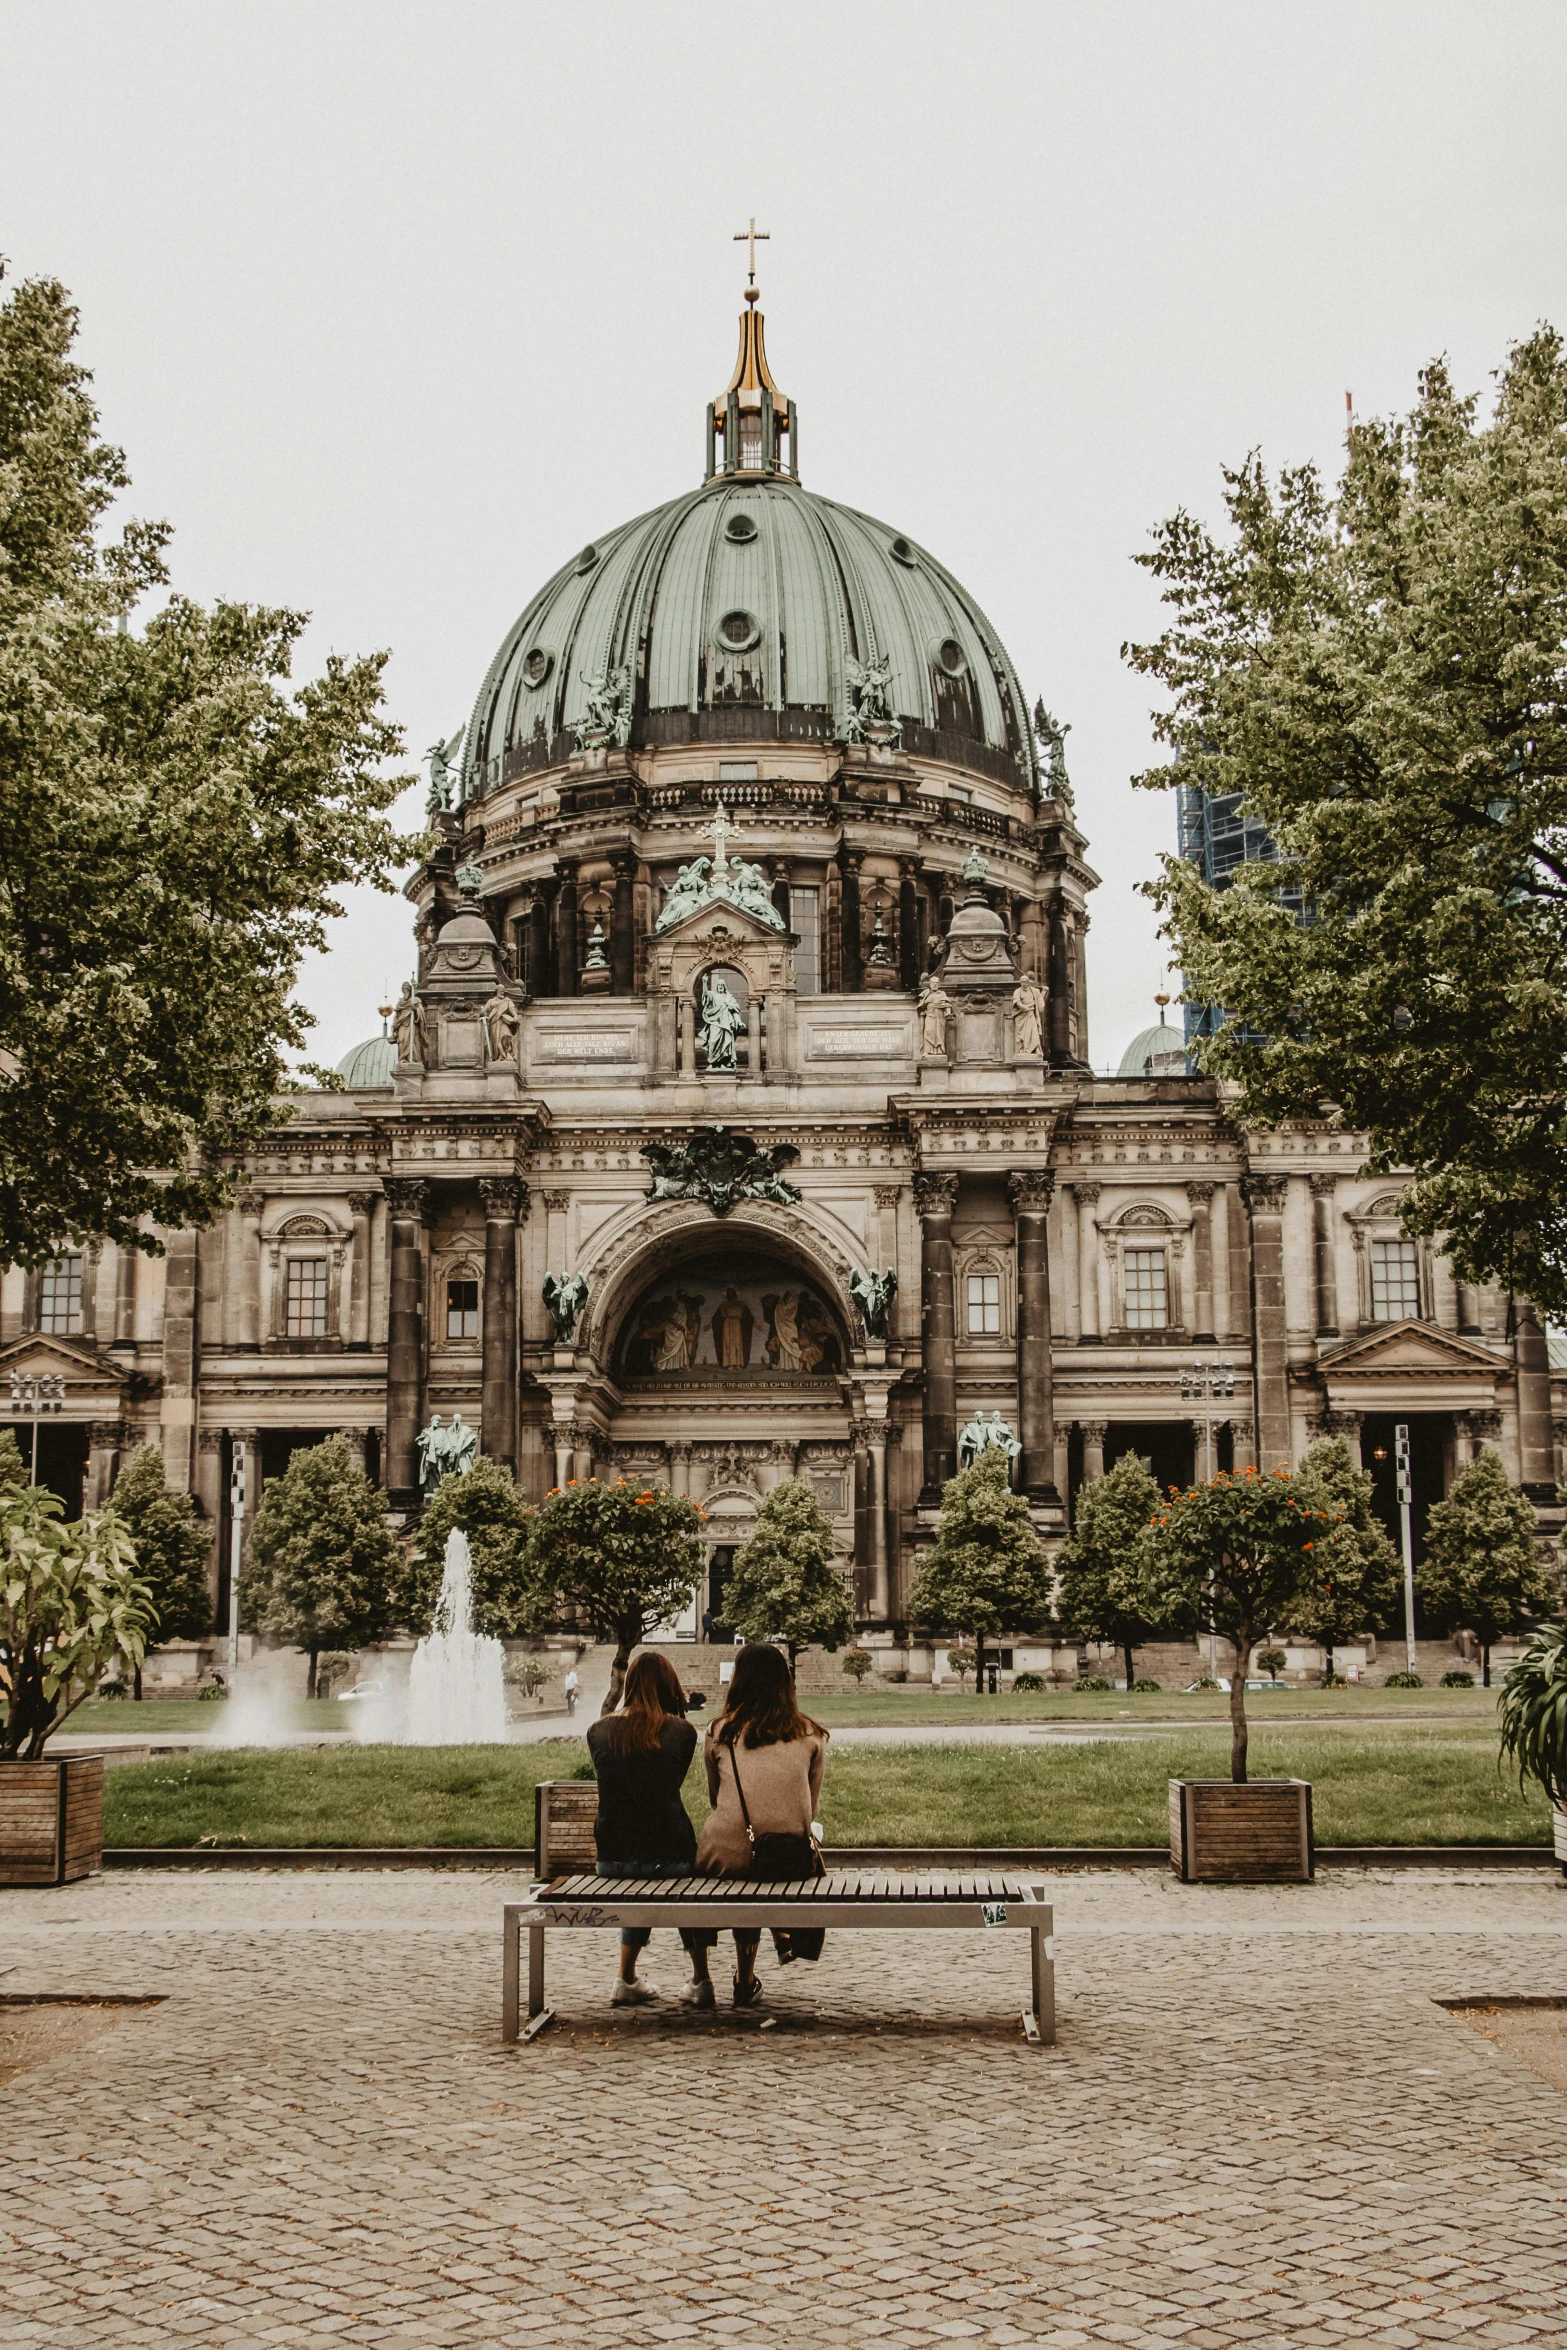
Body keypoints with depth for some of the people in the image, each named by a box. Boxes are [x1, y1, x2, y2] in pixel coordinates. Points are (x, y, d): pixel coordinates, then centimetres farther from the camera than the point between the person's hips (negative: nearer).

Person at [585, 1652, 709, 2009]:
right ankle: (700, 1983, 25)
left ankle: (626, 1980, 28)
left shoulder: (599, 1731, 1)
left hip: (612, 1856, 2)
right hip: (667, 1855, -2)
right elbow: (675, 1784, 8)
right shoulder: (681, 1732, -6)